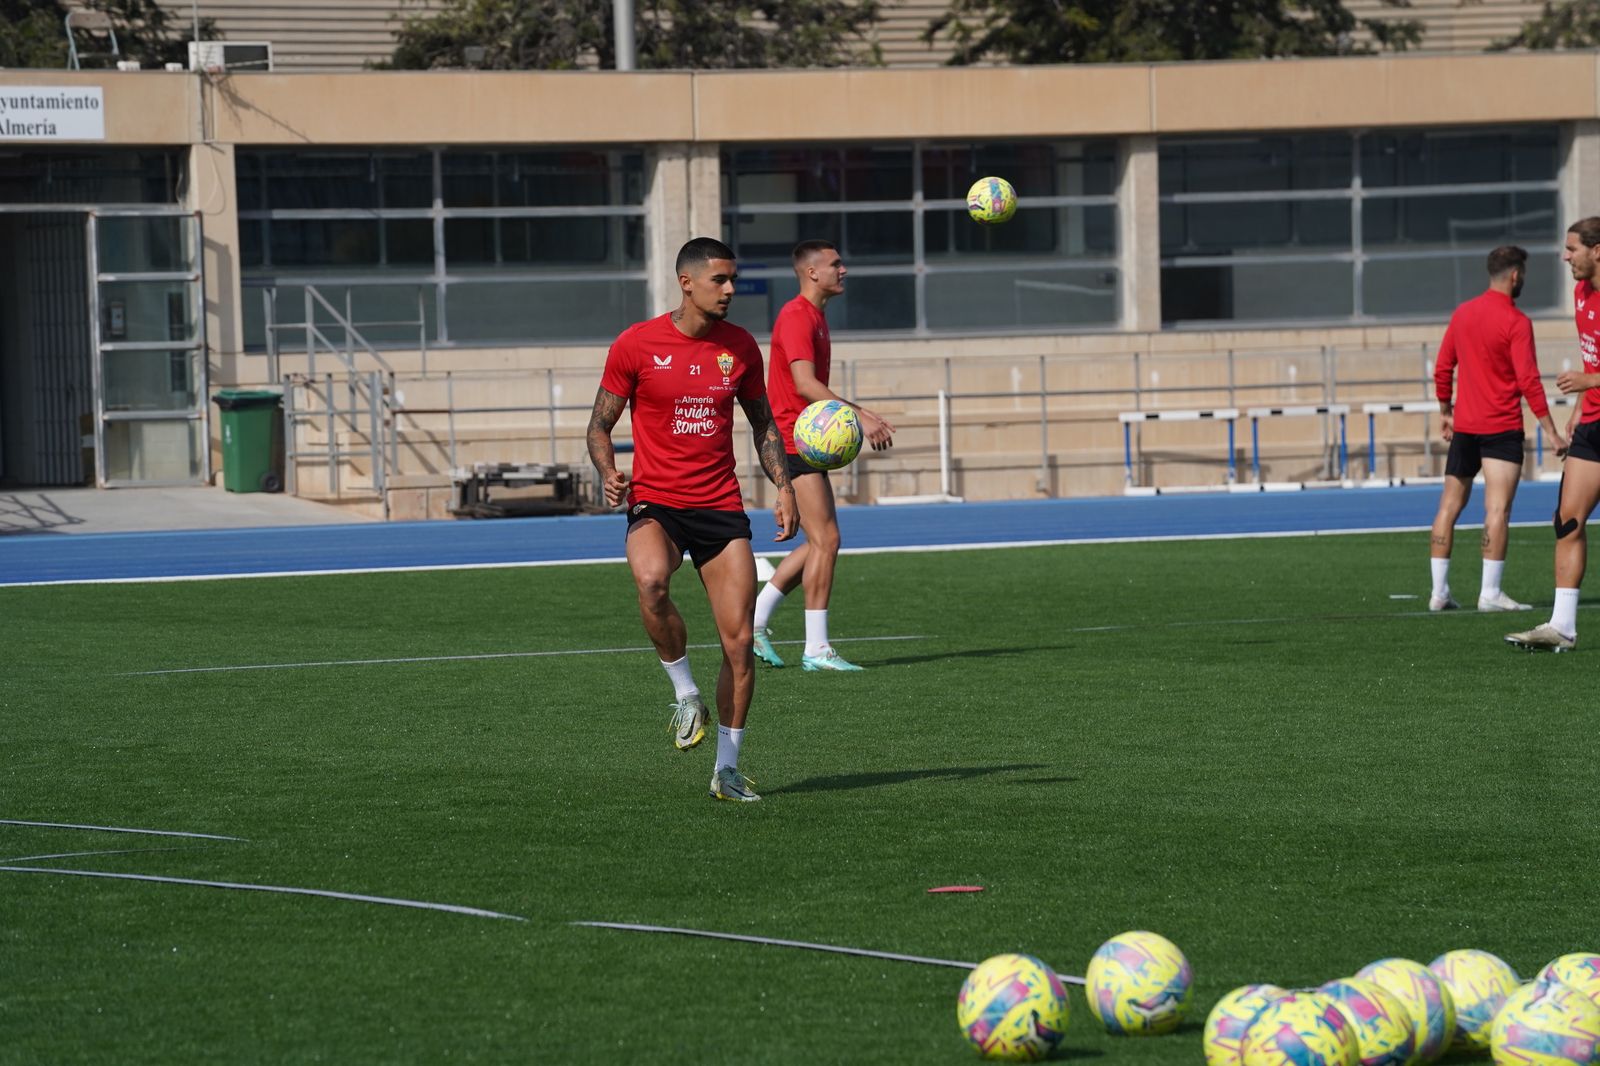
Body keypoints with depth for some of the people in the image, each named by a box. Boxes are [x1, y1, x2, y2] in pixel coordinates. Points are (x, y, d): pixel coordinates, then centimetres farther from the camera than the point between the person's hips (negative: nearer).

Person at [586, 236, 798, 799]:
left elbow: (763, 422, 19)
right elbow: (600, 424, 3)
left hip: (722, 507, 3)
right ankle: (685, 694, -14)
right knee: (651, 581, -36)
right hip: (655, 504, -3)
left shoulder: (740, 346, 6)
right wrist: (609, 473, -16)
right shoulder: (637, 345, -4)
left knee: (739, 643, -1)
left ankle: (727, 769, 13)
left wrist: (783, 486, 6)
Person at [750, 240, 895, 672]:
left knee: (820, 542, 12)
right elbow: (805, 383, -26)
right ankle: (816, 649, -9)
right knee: (825, 540, -11)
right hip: (793, 439, -10)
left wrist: (861, 419, 20)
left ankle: (754, 621, 15)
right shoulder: (796, 316, -14)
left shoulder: (815, 316, 18)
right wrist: (860, 416, -31)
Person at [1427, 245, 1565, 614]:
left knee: (1449, 506, 10)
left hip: (1463, 427, 6)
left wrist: (1445, 411, 27)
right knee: (1498, 509, -8)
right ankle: (1490, 593, -14)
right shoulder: (1516, 322, -11)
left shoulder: (1462, 313, 8)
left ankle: (1439, 592, 11)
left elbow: (1442, 368, 14)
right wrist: (1552, 433, -12)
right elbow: (1529, 382, -14)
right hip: (1501, 428, -6)